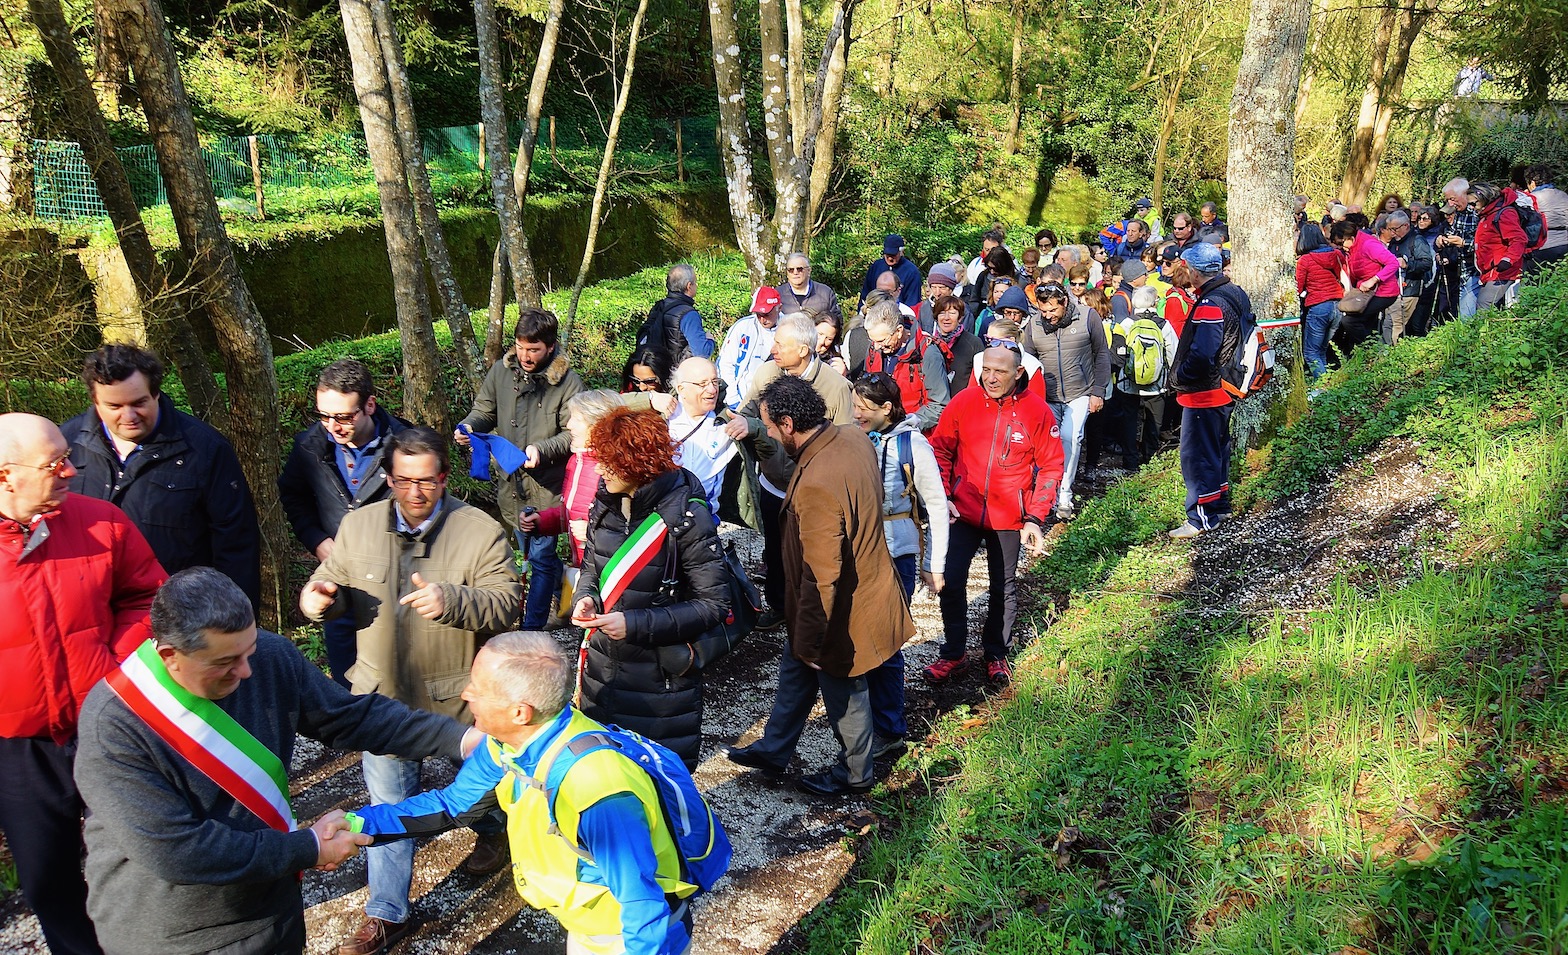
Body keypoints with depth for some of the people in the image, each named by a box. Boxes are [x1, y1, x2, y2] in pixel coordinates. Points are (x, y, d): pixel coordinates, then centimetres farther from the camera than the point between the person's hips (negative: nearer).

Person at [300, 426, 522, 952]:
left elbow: (505, 606, -20)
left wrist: (451, 600, -38)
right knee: (389, 803, 11)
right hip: (385, 693, 2)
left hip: (458, 695, -2)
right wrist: (319, 596, -17)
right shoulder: (358, 526, -3)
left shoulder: (481, 531, -15)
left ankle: (492, 832, 56)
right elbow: (335, 586, 8)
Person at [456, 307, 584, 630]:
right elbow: (485, 409, 10)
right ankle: (560, 588, 49)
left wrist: (542, 449, -27)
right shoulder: (501, 371, -1)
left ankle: (532, 628, 10)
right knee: (527, 551, 24)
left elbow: (574, 434, -12)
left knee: (541, 557, 0)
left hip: (547, 486, -6)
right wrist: (470, 426, -11)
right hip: (512, 482, 6)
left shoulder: (568, 383, -14)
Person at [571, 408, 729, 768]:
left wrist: (635, 624, -24)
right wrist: (585, 597, -7)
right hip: (602, 667, 6)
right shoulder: (605, 502, -1)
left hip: (661, 677, -6)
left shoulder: (685, 517, -21)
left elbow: (713, 605, -18)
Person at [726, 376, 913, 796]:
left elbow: (821, 578, -31)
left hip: (842, 611, -9)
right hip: (865, 578, 9)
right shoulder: (853, 437, -10)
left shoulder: (816, 486, -37)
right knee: (794, 667, 26)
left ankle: (854, 772, 42)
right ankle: (774, 749, 46)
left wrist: (810, 642, -19)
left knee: (844, 696, 17)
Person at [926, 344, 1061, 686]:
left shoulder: (1037, 411, -10)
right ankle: (953, 654, 20)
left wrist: (1035, 518, -9)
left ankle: (996, 654, 32)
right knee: (950, 581, 2)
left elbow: (1050, 466, -4)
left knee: (1004, 588, 13)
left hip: (1008, 518, -1)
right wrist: (942, 497, -6)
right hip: (963, 512, 1)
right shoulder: (964, 402, -7)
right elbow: (940, 449, 3)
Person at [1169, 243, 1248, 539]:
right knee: (1217, 448, 21)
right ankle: (1220, 505, 33)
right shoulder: (1235, 293, 7)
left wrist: (1178, 376, -14)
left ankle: (1202, 517, 4)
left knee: (1197, 454, -2)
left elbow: (1201, 355, -32)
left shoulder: (1210, 306, -24)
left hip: (1204, 392, -10)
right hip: (1224, 387, 10)